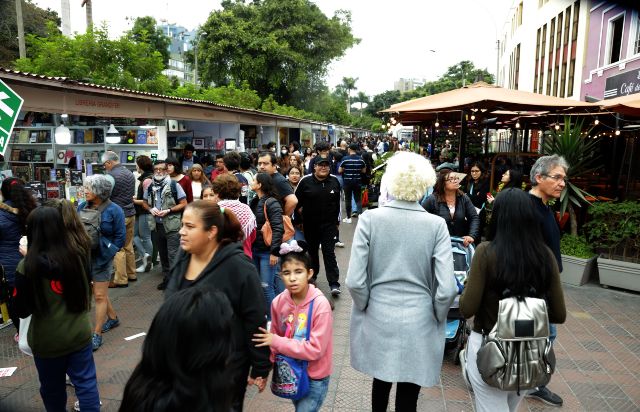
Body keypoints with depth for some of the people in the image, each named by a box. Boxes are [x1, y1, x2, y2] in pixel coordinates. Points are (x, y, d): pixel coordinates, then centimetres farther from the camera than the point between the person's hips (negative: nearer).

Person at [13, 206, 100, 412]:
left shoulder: (27, 267, -20)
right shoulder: (78, 255, -11)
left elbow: (22, 311, -8)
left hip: (47, 340, -2)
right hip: (79, 333, 2)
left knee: (52, 389, 22)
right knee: (86, 383, 15)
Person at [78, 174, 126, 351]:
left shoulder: (114, 210, -12)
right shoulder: (82, 206, 3)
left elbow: (120, 236, -9)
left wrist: (107, 251, -12)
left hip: (101, 257, -6)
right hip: (83, 255, 6)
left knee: (99, 296, 0)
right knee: (100, 292, 18)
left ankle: (97, 334, 9)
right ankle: (113, 318, 39)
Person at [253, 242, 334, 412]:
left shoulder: (320, 304, -24)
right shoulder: (278, 302, -11)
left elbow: (315, 349, -25)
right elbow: (274, 339, 3)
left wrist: (276, 342, -25)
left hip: (315, 377, -4)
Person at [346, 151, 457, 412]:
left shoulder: (369, 218, -12)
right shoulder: (436, 225, -12)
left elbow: (355, 281, -15)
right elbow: (446, 289, -15)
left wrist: (367, 307, 3)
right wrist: (437, 318, 3)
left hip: (377, 320, 1)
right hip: (418, 324, -1)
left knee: (381, 380, 26)